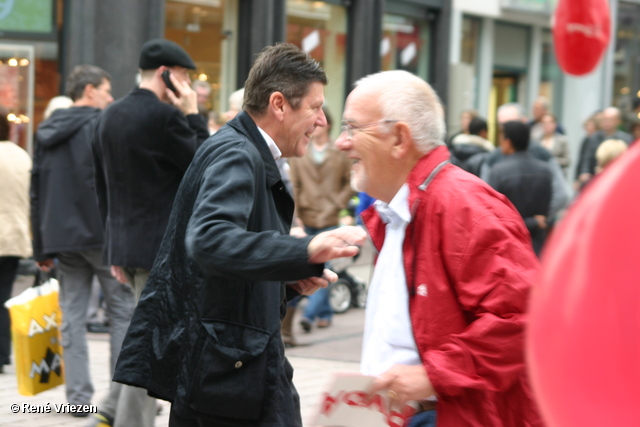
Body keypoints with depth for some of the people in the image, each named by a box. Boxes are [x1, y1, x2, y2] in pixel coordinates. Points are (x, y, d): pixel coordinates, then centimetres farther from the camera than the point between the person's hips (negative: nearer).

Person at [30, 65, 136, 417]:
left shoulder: (46, 132, 15)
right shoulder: (99, 125, -6)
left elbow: (37, 193, 17)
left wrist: (42, 248, 19)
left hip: (63, 238, 6)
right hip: (102, 233, -6)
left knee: (73, 316, 7)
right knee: (123, 311, 2)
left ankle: (78, 396, 5)